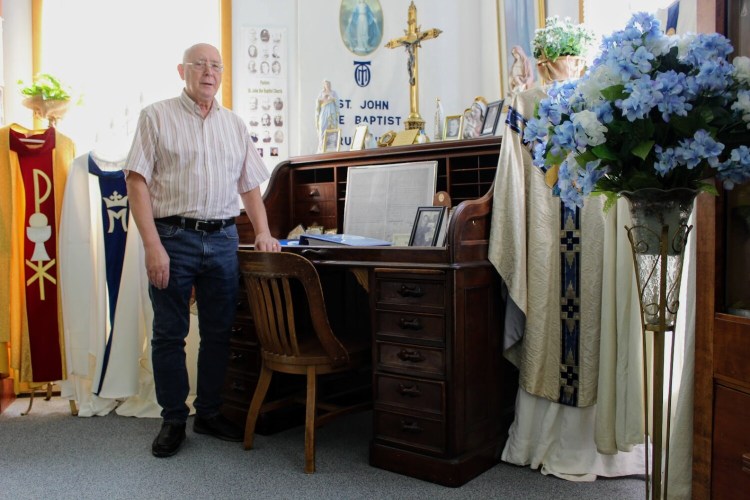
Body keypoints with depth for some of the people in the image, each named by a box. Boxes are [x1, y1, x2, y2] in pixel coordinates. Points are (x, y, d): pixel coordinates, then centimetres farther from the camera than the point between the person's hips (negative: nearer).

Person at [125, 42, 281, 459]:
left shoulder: (234, 124, 15)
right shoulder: (157, 117, 2)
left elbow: (250, 185, 16)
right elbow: (138, 182, -6)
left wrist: (263, 233, 3)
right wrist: (153, 246, -15)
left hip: (223, 239, 4)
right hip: (173, 237, -4)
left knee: (218, 332, 9)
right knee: (169, 334, 4)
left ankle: (209, 413, 24)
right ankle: (173, 420, 18)